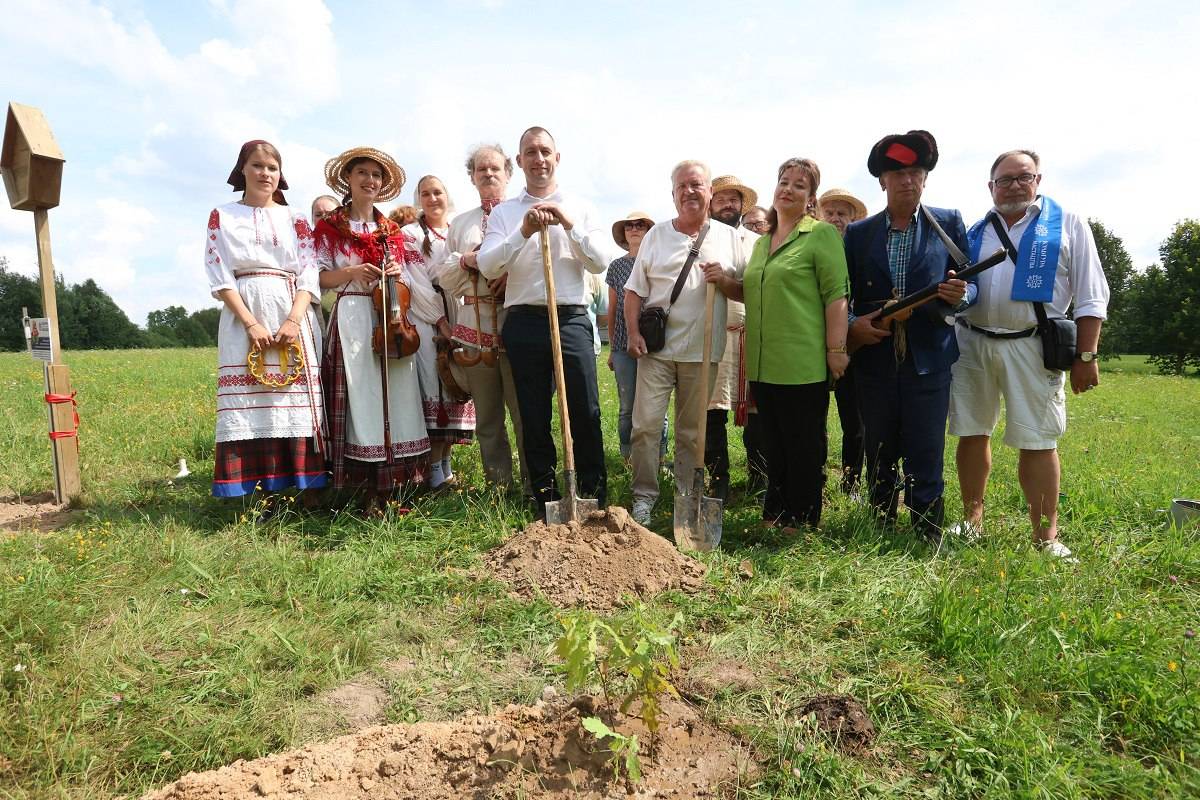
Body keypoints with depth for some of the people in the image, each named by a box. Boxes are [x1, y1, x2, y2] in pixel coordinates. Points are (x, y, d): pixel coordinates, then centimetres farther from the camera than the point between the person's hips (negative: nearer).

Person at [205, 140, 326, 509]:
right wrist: (251, 323, -12)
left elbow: (308, 275, 6)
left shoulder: (295, 220, 16)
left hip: (293, 316, 1)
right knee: (250, 405, -7)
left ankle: (297, 489, 0)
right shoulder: (222, 216, 12)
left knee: (295, 404, -4)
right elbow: (220, 276, 2)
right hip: (244, 317, -1)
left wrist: (294, 320, -11)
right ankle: (259, 499, -5)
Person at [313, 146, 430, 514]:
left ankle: (392, 488, 3)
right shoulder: (329, 228, 7)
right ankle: (369, 493, -5)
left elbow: (413, 283, 17)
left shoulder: (393, 231, 17)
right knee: (360, 398, -9)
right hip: (352, 321, -3)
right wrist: (350, 272, -14)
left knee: (396, 397, -2)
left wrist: (399, 275, -4)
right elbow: (317, 279, 2)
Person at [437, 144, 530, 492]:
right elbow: (445, 278, 19)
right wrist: (465, 261, 0)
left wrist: (514, 271, -17)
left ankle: (535, 486, 3)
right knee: (487, 414, 8)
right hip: (475, 325, 4)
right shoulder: (460, 223, 21)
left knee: (525, 411, -5)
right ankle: (497, 485, 18)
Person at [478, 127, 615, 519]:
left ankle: (596, 504, 8)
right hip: (524, 322, 1)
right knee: (534, 421, 6)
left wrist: (568, 224, -10)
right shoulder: (503, 212, 11)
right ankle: (547, 509, 17)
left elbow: (601, 260, 0)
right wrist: (524, 232, -14)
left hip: (572, 320, 0)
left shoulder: (580, 209, 12)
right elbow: (487, 267, -3)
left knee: (587, 416, -3)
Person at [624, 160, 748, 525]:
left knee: (692, 431, 9)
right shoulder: (656, 235, 9)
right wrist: (633, 332, -5)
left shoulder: (729, 237, 9)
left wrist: (725, 278, -10)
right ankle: (644, 497, 6)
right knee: (646, 424, -6)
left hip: (701, 351, 1)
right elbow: (635, 290, 7)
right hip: (656, 347, 0)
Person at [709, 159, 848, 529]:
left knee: (803, 446, 4)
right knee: (774, 443, 15)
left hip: (803, 364, -7)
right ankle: (776, 512, 27)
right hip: (763, 363, 7)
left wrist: (836, 349, -17)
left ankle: (802, 520, 16)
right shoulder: (761, 242, 17)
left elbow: (836, 294, -10)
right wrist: (724, 282, 6)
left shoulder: (821, 234, -4)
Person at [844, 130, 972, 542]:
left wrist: (960, 295, -17)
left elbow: (971, 286, 5)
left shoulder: (949, 223, 5)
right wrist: (852, 326, -9)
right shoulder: (858, 233, 8)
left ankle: (927, 540, 12)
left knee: (925, 459, -1)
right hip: (874, 358, 2)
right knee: (879, 456, 10)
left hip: (928, 358, -2)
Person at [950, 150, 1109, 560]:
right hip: (972, 342, 3)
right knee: (972, 434, 8)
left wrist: (1086, 357, -4)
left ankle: (1046, 537, 6)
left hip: (1032, 348, -3)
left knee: (1038, 442, -3)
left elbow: (1090, 296, 2)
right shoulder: (974, 232, 14)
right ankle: (972, 520, 21)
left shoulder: (1068, 225, 5)